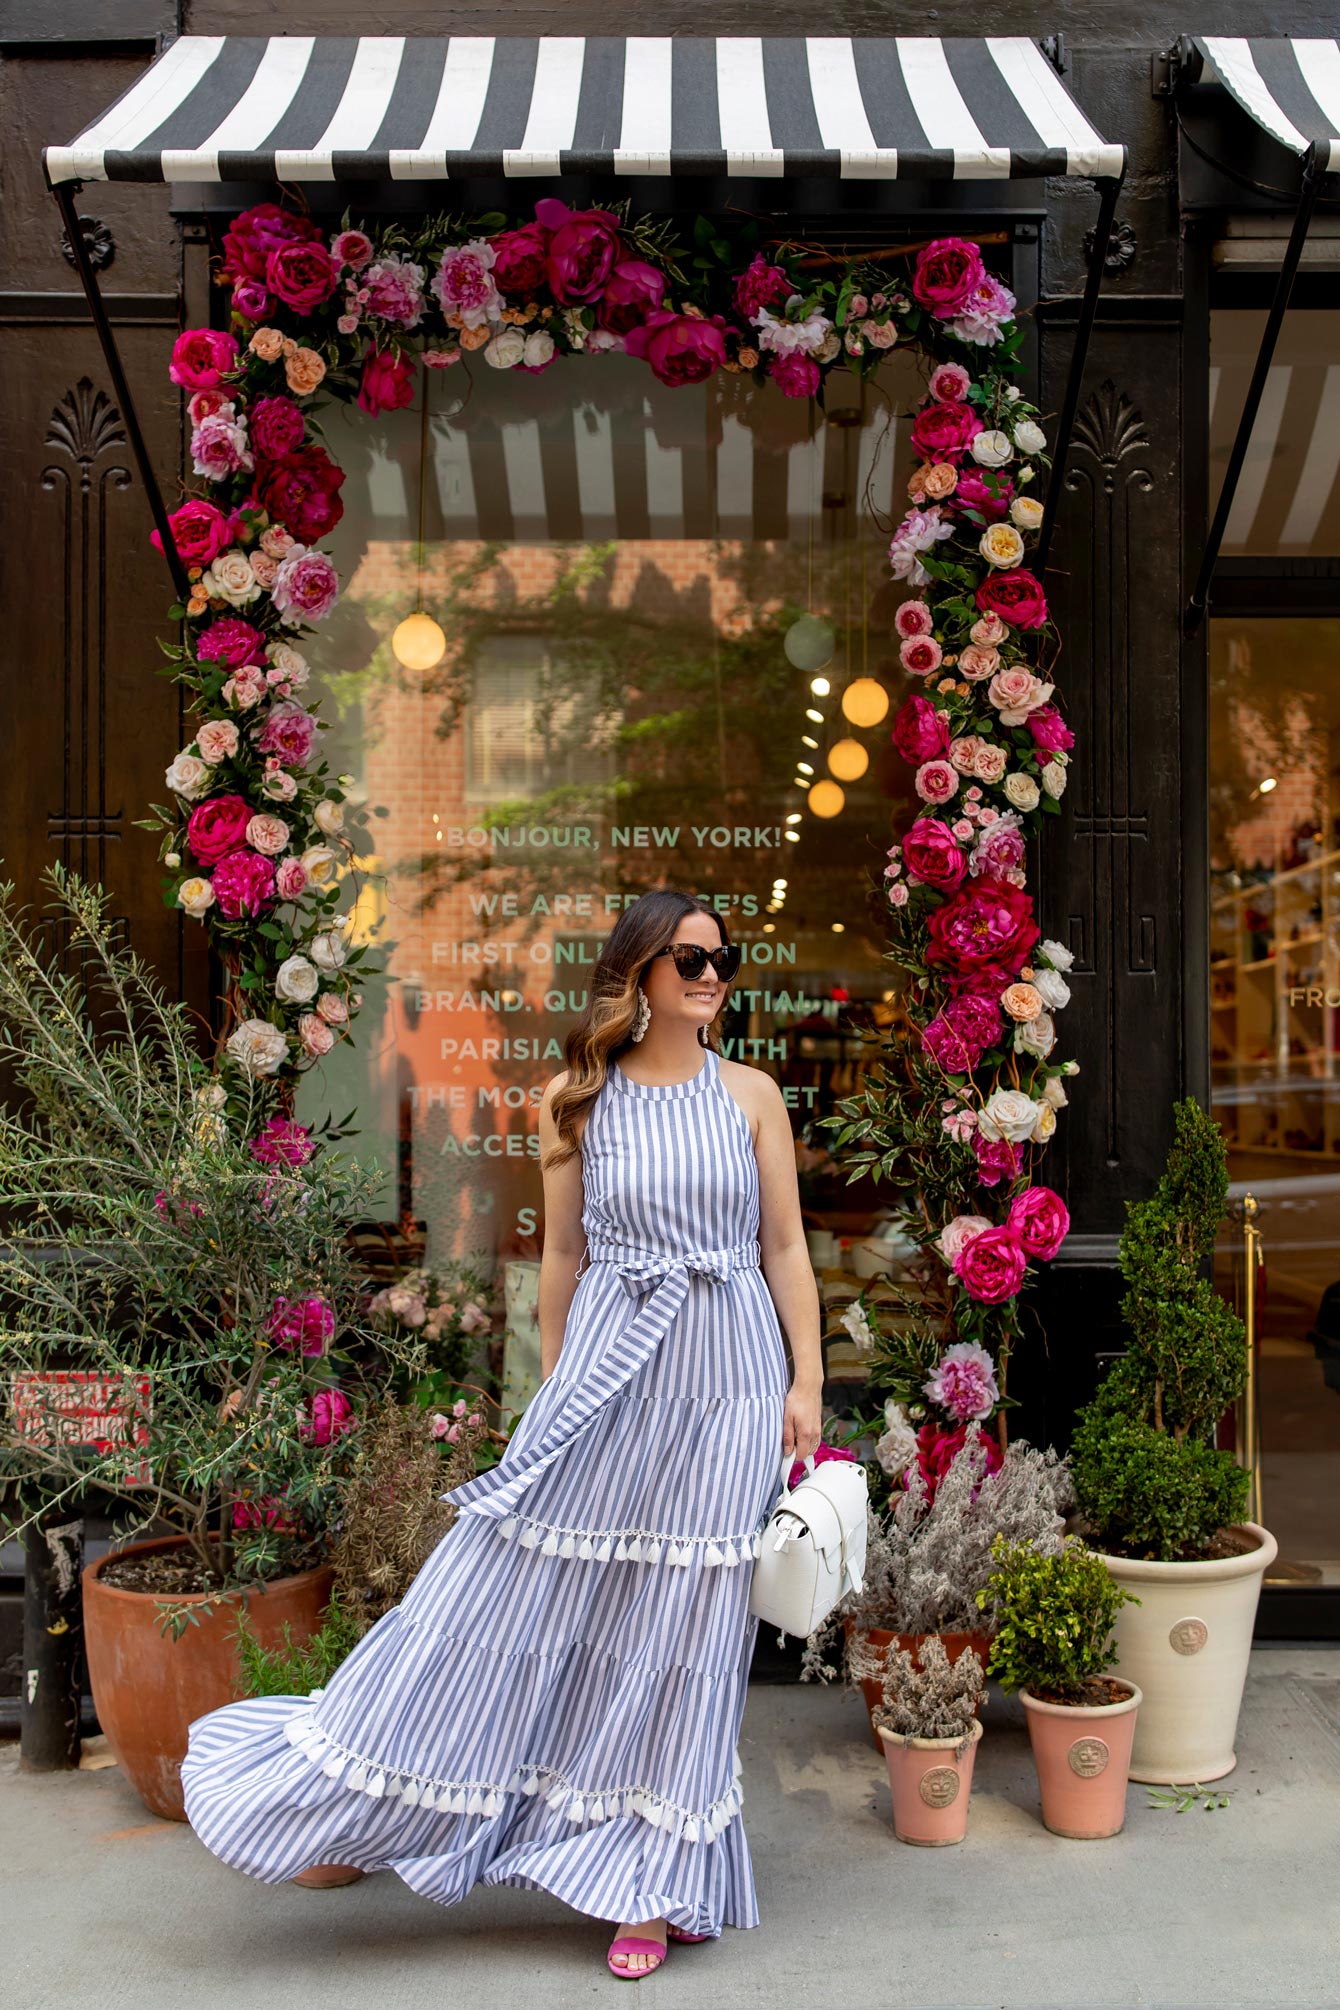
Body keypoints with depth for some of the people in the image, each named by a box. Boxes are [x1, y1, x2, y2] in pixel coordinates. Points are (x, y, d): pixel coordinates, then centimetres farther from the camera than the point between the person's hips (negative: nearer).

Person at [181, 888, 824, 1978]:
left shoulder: (752, 1094, 3)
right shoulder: (577, 1099, 3)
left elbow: (787, 1247, 4)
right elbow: (562, 1254, 8)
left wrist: (807, 1383, -1)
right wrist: (551, 1387, 9)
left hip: (725, 1379, 0)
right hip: (605, 1370, 0)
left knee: (684, 1621, 6)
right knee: (516, 1590, 2)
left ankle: (658, 1883, 21)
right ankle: (363, 1812, 17)